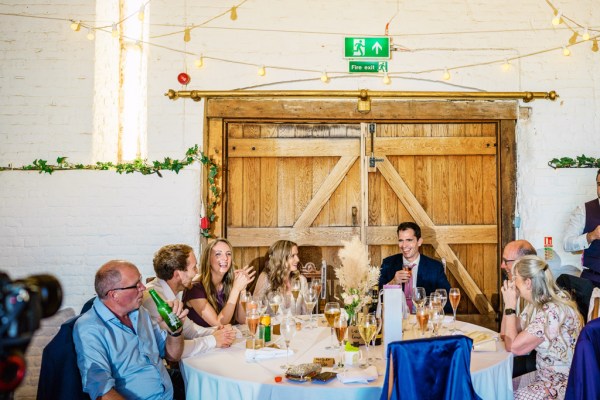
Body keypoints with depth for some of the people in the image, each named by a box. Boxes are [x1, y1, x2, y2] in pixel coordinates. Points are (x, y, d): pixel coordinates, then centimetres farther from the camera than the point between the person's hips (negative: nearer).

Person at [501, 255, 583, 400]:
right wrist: (509, 302, -3)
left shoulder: (553, 311, -27)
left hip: (563, 384, -8)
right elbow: (507, 335, 8)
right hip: (544, 375, 8)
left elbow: (513, 347, -24)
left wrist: (510, 305, -18)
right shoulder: (537, 303, 1)